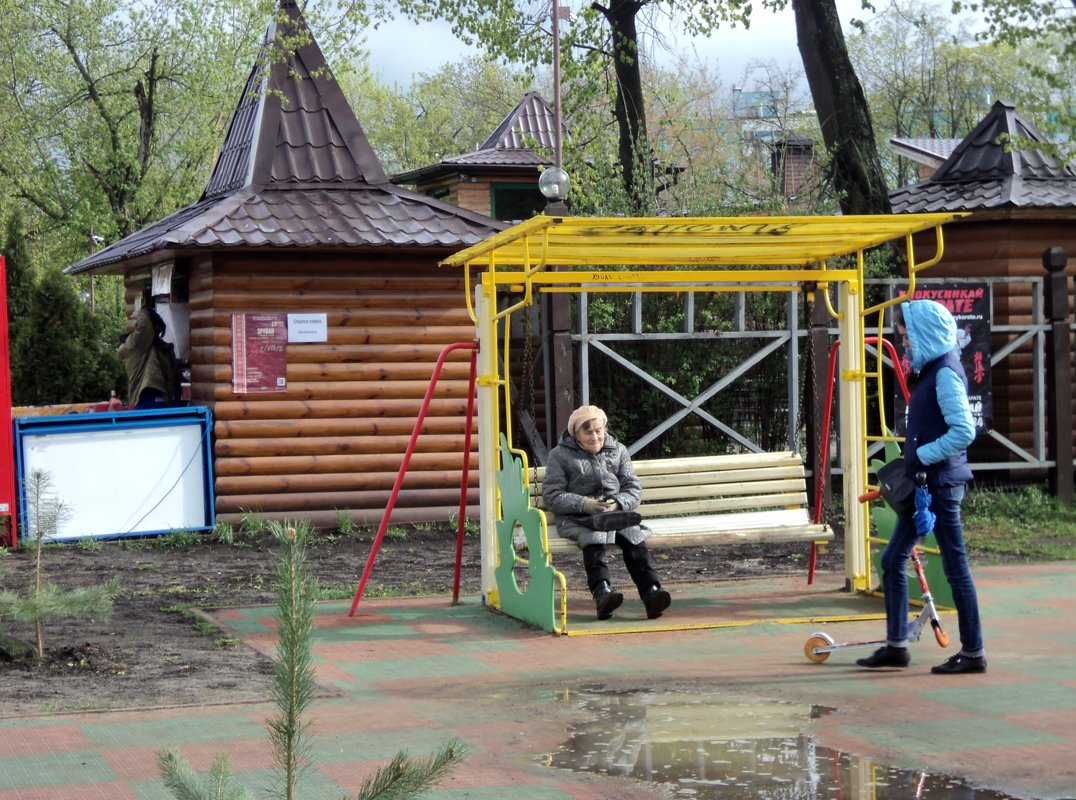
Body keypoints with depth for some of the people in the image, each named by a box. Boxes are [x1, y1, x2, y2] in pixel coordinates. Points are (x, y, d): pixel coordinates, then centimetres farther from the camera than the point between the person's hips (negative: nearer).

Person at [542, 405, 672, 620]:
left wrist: (617, 503, -13)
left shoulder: (618, 450, 17)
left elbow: (634, 489, 11)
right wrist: (584, 504, -18)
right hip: (576, 519, -3)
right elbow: (551, 496, -2)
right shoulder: (560, 455, 7)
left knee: (634, 538, -28)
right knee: (593, 538, -36)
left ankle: (651, 592, -42)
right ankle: (602, 592, -54)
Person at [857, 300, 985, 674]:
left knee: (955, 566, -2)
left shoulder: (945, 374, -16)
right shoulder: (930, 370, 12)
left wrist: (922, 455, -18)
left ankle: (973, 653, 6)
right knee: (892, 560, 13)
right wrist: (914, 462, 11)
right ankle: (896, 645, 20)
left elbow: (964, 430, -23)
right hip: (924, 483, 10)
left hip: (941, 484, -10)